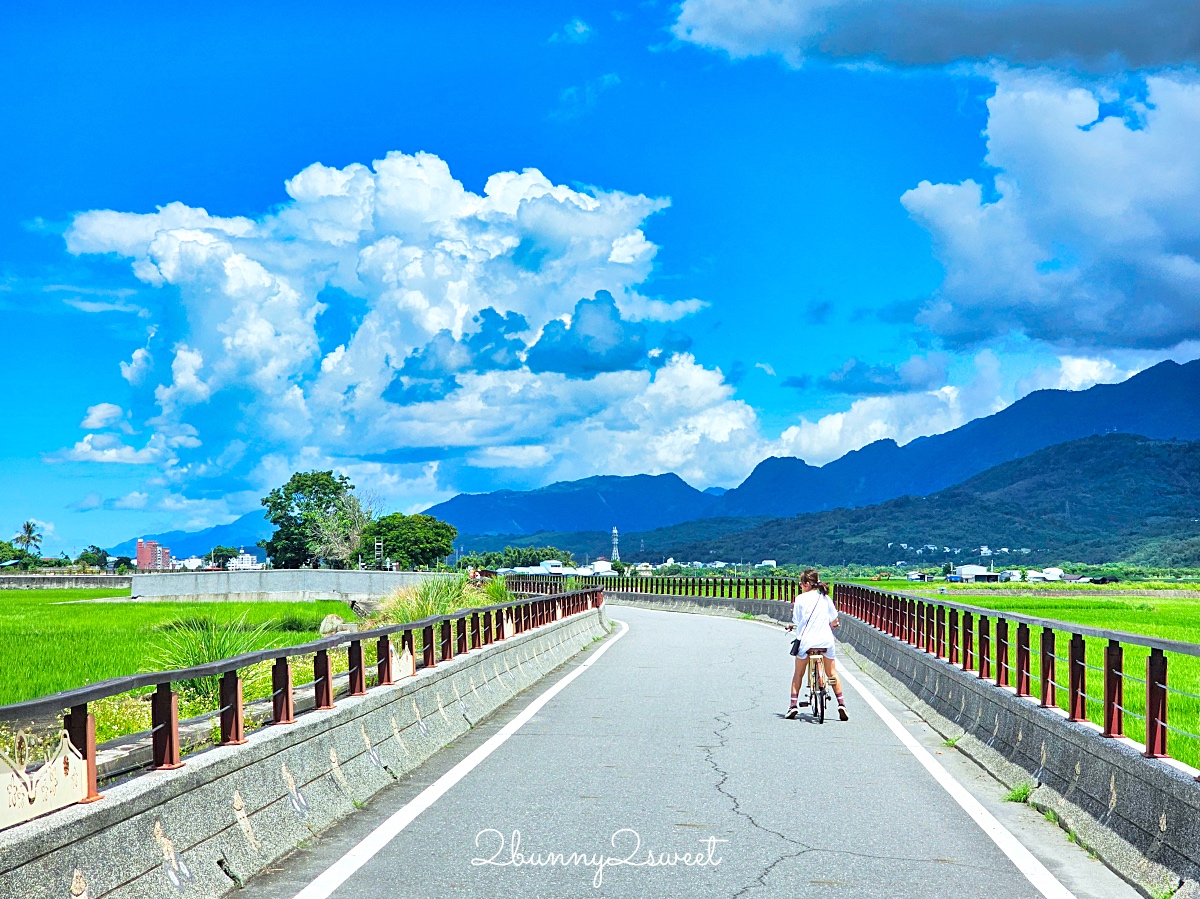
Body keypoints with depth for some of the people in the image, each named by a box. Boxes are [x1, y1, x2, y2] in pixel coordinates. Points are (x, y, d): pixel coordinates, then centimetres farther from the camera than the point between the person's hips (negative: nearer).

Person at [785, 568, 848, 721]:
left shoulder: (800, 599, -4)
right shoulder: (826, 598, 5)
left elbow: (796, 621, -2)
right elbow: (834, 621, 10)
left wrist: (791, 626, 20)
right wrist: (833, 624, 33)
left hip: (805, 640, -2)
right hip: (825, 640, 2)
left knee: (799, 673, 13)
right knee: (832, 673, 14)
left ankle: (793, 704, 8)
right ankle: (841, 704, 5)